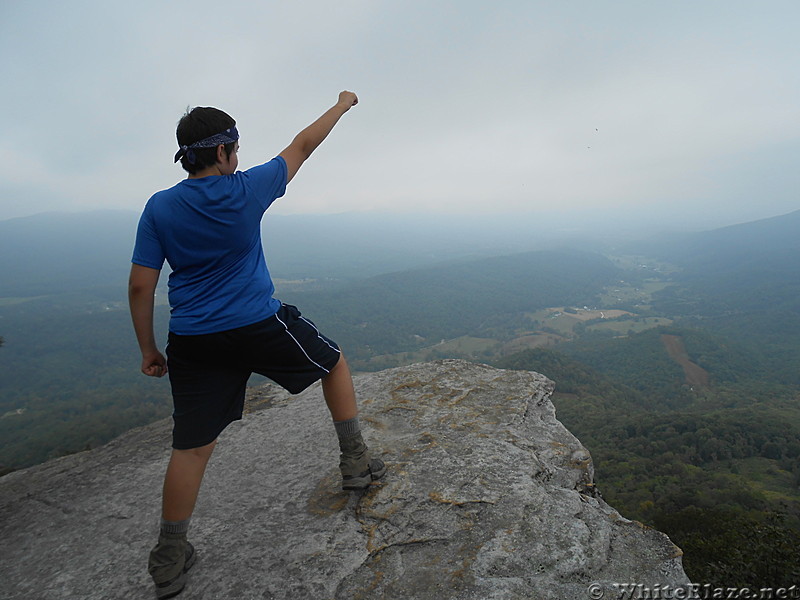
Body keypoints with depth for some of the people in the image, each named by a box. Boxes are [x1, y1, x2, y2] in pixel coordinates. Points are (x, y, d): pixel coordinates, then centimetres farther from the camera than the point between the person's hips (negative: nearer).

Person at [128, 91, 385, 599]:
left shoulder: (159, 208, 0)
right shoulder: (246, 190, -7)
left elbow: (140, 286, -1)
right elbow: (303, 146, 6)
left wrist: (148, 349, 10)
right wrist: (343, 105, 21)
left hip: (193, 343, 4)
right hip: (260, 327, -3)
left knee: (192, 446, 13)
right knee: (334, 363, 20)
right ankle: (355, 462, 25)